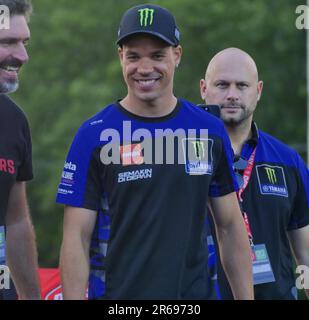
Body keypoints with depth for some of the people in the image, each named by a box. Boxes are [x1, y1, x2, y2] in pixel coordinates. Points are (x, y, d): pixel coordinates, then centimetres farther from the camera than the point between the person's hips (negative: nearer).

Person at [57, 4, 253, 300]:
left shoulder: (210, 131, 4)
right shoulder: (94, 135, -6)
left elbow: (230, 228, 9)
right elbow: (77, 238, -7)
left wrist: (245, 298, 3)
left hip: (194, 290, 3)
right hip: (116, 292, -3)